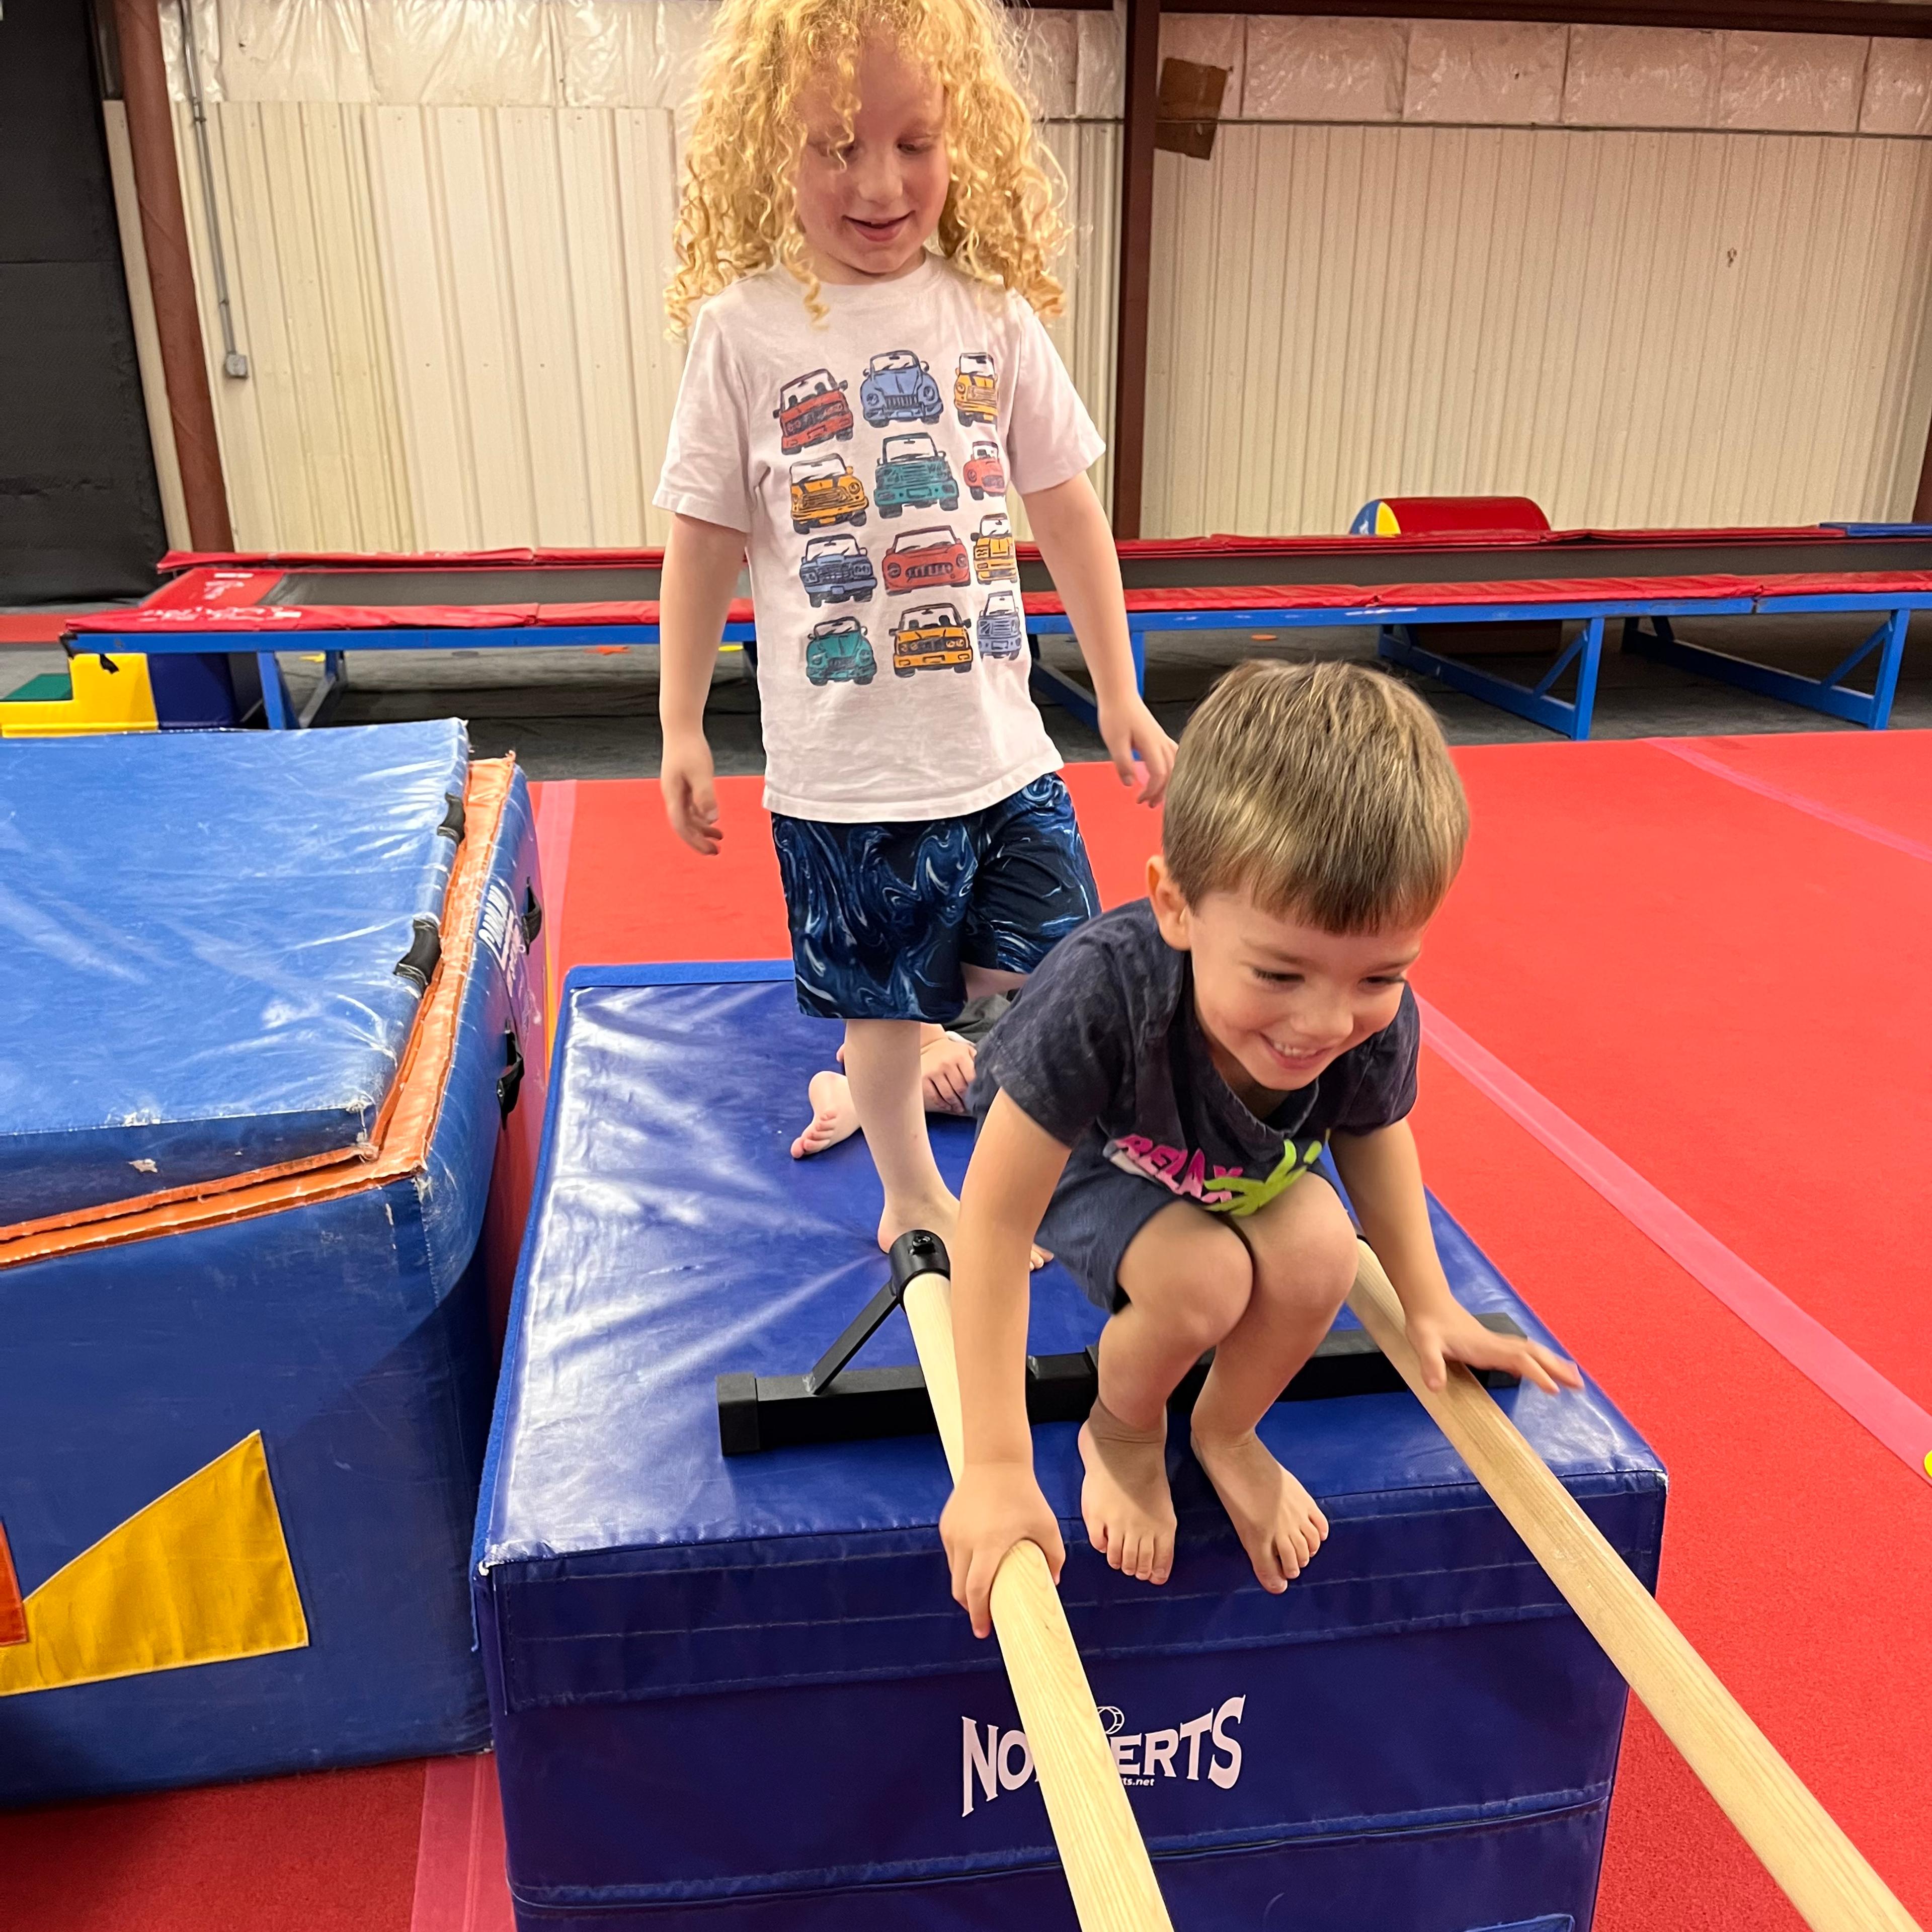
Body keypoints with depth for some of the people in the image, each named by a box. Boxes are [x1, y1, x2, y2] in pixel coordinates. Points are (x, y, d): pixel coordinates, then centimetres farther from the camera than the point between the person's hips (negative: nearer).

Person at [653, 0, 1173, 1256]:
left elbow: (1069, 514, 6)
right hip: (843, 768, -2)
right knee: (885, 1010, 11)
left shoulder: (995, 316, 0)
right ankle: (911, 1198, 36)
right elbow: (706, 542, 0)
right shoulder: (743, 331, -6)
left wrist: (1121, 696, 8)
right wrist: (682, 728, 2)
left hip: (1002, 750, 3)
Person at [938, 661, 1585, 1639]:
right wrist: (996, 1466, -35)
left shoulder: (1376, 1018, -30)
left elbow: (1373, 1135, -3)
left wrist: (1429, 1304, 0)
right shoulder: (1104, 992, -45)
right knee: (1202, 1279, -30)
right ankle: (1120, 1434, 6)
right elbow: (994, 1219, -37)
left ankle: (1228, 1432, 8)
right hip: (1090, 1159, -3)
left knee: (1318, 1250, -25)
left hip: (1248, 1168, 4)